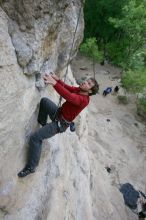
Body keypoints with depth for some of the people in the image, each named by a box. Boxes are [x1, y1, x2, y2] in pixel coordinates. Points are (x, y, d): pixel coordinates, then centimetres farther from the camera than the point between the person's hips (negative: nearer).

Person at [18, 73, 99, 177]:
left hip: (60, 123, -8)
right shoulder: (79, 90, -6)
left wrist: (54, 83, -57)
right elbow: (67, 87, -3)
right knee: (44, 100, 19)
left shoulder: (84, 100, -32)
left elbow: (69, 96, -49)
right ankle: (43, 123, 33)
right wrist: (57, 79, -21)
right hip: (58, 112, 9)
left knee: (35, 138, -12)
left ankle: (31, 167, 6)